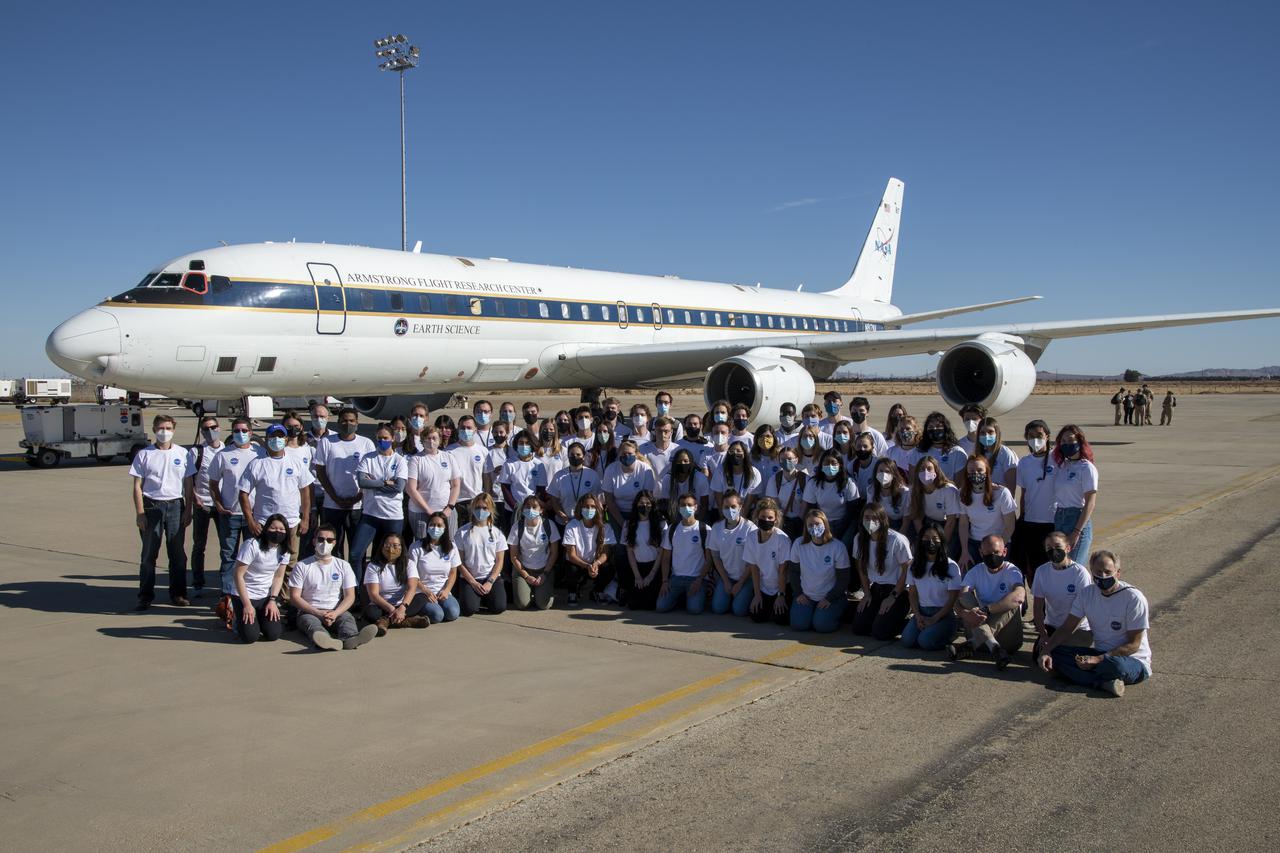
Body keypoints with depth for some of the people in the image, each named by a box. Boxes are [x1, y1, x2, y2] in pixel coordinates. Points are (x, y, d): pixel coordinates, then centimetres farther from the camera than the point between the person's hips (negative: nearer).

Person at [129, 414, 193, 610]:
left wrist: (188, 510, 1)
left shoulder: (182, 453, 7)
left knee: (177, 553, 5)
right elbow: (137, 486, 1)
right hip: (151, 505, -1)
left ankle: (177, 594, 15)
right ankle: (145, 597, 9)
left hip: (175, 505, 1)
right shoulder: (144, 454, 3)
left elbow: (188, 484, 9)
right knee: (149, 554, 2)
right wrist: (140, 513, -7)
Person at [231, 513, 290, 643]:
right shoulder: (252, 545, -20)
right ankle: (241, 620, 17)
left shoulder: (284, 550, -2)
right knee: (251, 636, -17)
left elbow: (278, 577, 5)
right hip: (245, 595, -4)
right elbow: (239, 575, -18)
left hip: (266, 597, 5)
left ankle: (260, 619, 21)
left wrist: (272, 600, -8)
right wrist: (247, 605, -18)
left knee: (274, 634, -11)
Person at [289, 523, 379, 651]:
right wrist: (318, 613, -14)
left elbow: (350, 596, 6)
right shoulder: (302, 567, 7)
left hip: (337, 612, 2)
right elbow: (294, 597, 0)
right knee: (310, 621, -36)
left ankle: (350, 638, -67)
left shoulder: (343, 566, 12)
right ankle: (327, 641, -71)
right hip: (310, 612, -2)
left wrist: (335, 613, -15)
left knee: (347, 618, -31)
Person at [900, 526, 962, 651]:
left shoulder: (951, 566, -5)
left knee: (926, 641, -27)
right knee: (907, 640, -23)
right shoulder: (914, 565, 8)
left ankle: (951, 632, 2)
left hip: (944, 613, -3)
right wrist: (918, 616, -6)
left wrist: (934, 619, -13)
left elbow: (953, 598, -6)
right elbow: (912, 594, 10)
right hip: (921, 612, 3)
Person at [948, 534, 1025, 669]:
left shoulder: (1012, 571, -7)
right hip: (978, 627, 3)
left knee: (1012, 604, -28)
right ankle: (994, 647, -38)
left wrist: (985, 610, -39)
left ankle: (970, 645, -33)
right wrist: (965, 613, -37)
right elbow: (959, 601, -11)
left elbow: (1019, 596, -32)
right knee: (966, 595, -19)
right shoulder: (975, 572, 4)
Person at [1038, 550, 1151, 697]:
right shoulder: (1086, 593, 1)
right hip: (1101, 654, 6)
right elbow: (1067, 628, 3)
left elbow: (1133, 645, -15)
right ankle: (1105, 683, -25)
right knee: (1053, 653, -16)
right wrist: (1046, 651, -15)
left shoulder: (1134, 598, -15)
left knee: (1116, 665, -42)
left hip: (1133, 660, -6)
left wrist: (1098, 660, -25)